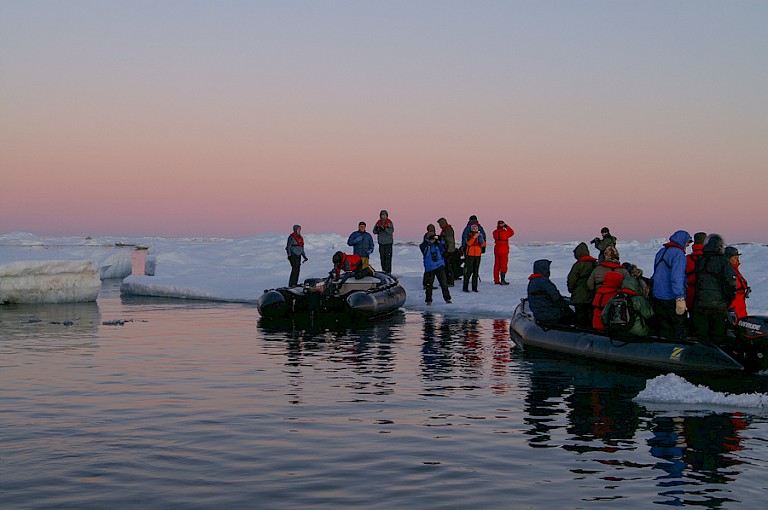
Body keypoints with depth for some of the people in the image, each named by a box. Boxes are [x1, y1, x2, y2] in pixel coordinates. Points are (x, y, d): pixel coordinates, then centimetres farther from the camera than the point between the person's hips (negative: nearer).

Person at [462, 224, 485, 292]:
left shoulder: (480, 235, 12)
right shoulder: (469, 235, -2)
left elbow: (483, 245, 4)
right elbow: (469, 243, -17)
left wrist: (481, 239, -13)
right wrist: (474, 237, -25)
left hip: (478, 255, 5)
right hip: (470, 254, -5)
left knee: (476, 271, 6)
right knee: (469, 271, -9)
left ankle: (474, 287, 10)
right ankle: (465, 287, -6)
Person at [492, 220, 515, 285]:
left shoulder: (495, 232, -2)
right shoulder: (505, 232, -15)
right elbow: (512, 232, 3)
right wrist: (506, 226, 9)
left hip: (496, 250, 5)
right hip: (504, 251, -5)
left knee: (497, 265, 11)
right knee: (504, 265, -1)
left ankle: (496, 280, 14)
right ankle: (502, 280, -5)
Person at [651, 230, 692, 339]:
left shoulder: (661, 252, 15)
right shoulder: (678, 253, -12)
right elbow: (677, 277, -22)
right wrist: (680, 298, -25)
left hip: (657, 297, 8)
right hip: (671, 300, -8)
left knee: (663, 330, 11)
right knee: (678, 332, -2)